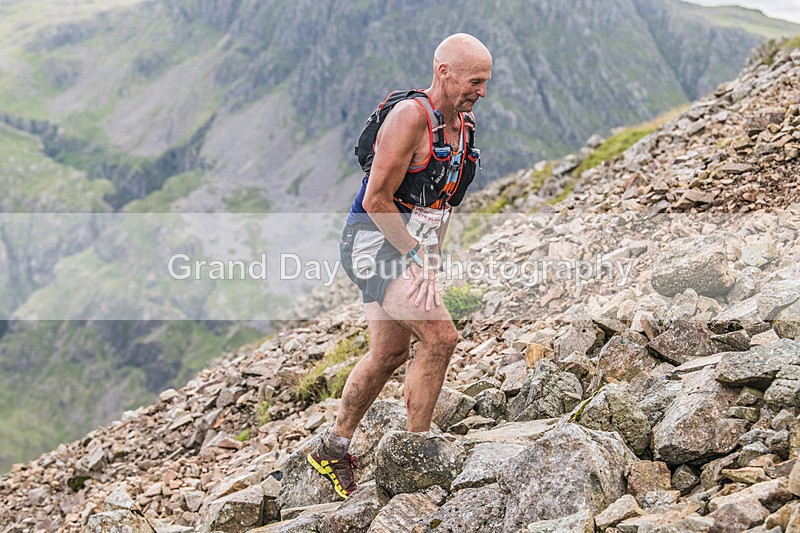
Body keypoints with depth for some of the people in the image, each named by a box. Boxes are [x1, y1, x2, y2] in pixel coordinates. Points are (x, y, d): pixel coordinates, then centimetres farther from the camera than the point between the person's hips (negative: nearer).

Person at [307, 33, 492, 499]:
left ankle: (333, 451, 28)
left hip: (408, 249, 9)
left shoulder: (464, 123, 8)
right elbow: (377, 200, -20)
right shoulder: (411, 115, -19)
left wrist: (432, 257, 12)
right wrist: (417, 256, -17)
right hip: (376, 244, -9)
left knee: (390, 353, 14)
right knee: (441, 338, -17)